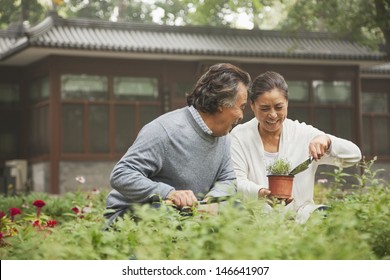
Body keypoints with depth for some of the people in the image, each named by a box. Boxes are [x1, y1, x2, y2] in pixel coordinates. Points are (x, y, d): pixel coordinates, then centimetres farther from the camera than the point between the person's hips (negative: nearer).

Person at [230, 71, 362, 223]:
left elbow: (354, 155, 4)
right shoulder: (239, 135, 3)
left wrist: (326, 140, -16)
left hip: (301, 218, 2)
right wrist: (260, 192, -29)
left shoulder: (304, 134, 6)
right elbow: (236, 182, -6)